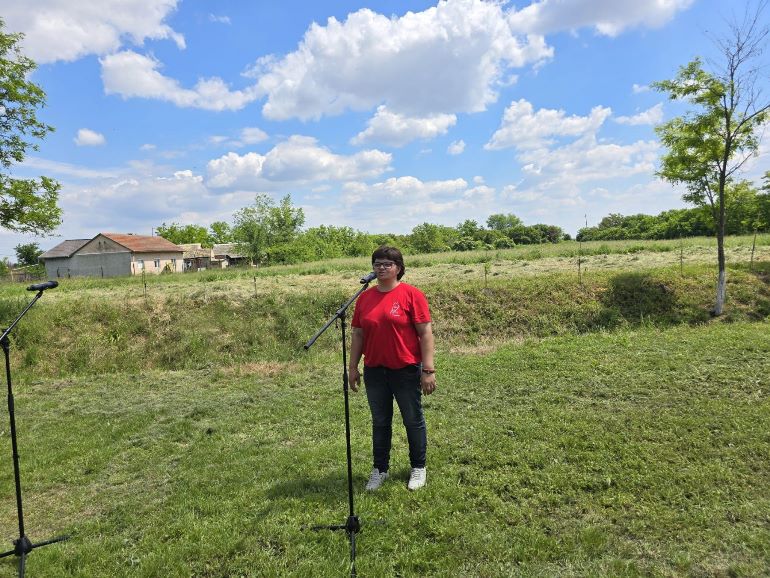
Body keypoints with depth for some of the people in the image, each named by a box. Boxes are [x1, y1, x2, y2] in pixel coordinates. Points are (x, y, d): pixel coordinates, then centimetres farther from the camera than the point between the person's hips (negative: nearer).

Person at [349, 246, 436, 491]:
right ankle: (379, 469, 31)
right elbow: (358, 334, 9)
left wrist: (428, 369, -13)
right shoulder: (364, 297, 4)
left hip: (406, 370, -4)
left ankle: (418, 468, 30)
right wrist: (353, 367, 8)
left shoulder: (411, 295, -9)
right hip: (374, 372, 4)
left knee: (413, 420, 12)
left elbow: (425, 333, -10)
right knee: (380, 422, 16)